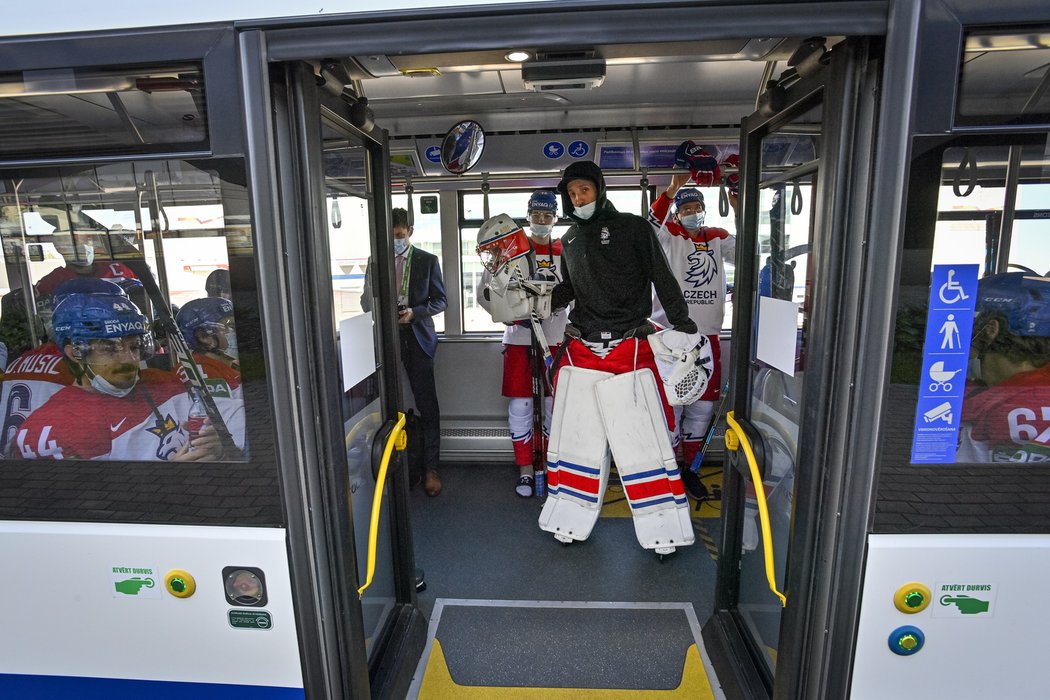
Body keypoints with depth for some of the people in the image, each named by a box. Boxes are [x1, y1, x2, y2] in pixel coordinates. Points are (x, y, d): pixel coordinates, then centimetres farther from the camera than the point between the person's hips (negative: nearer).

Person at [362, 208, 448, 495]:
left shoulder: (427, 261, 5)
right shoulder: (376, 261, 12)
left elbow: (441, 300, 5)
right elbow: (367, 301, 15)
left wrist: (415, 313, -13)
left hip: (417, 340, -2)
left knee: (427, 406, -1)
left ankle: (430, 468, 9)